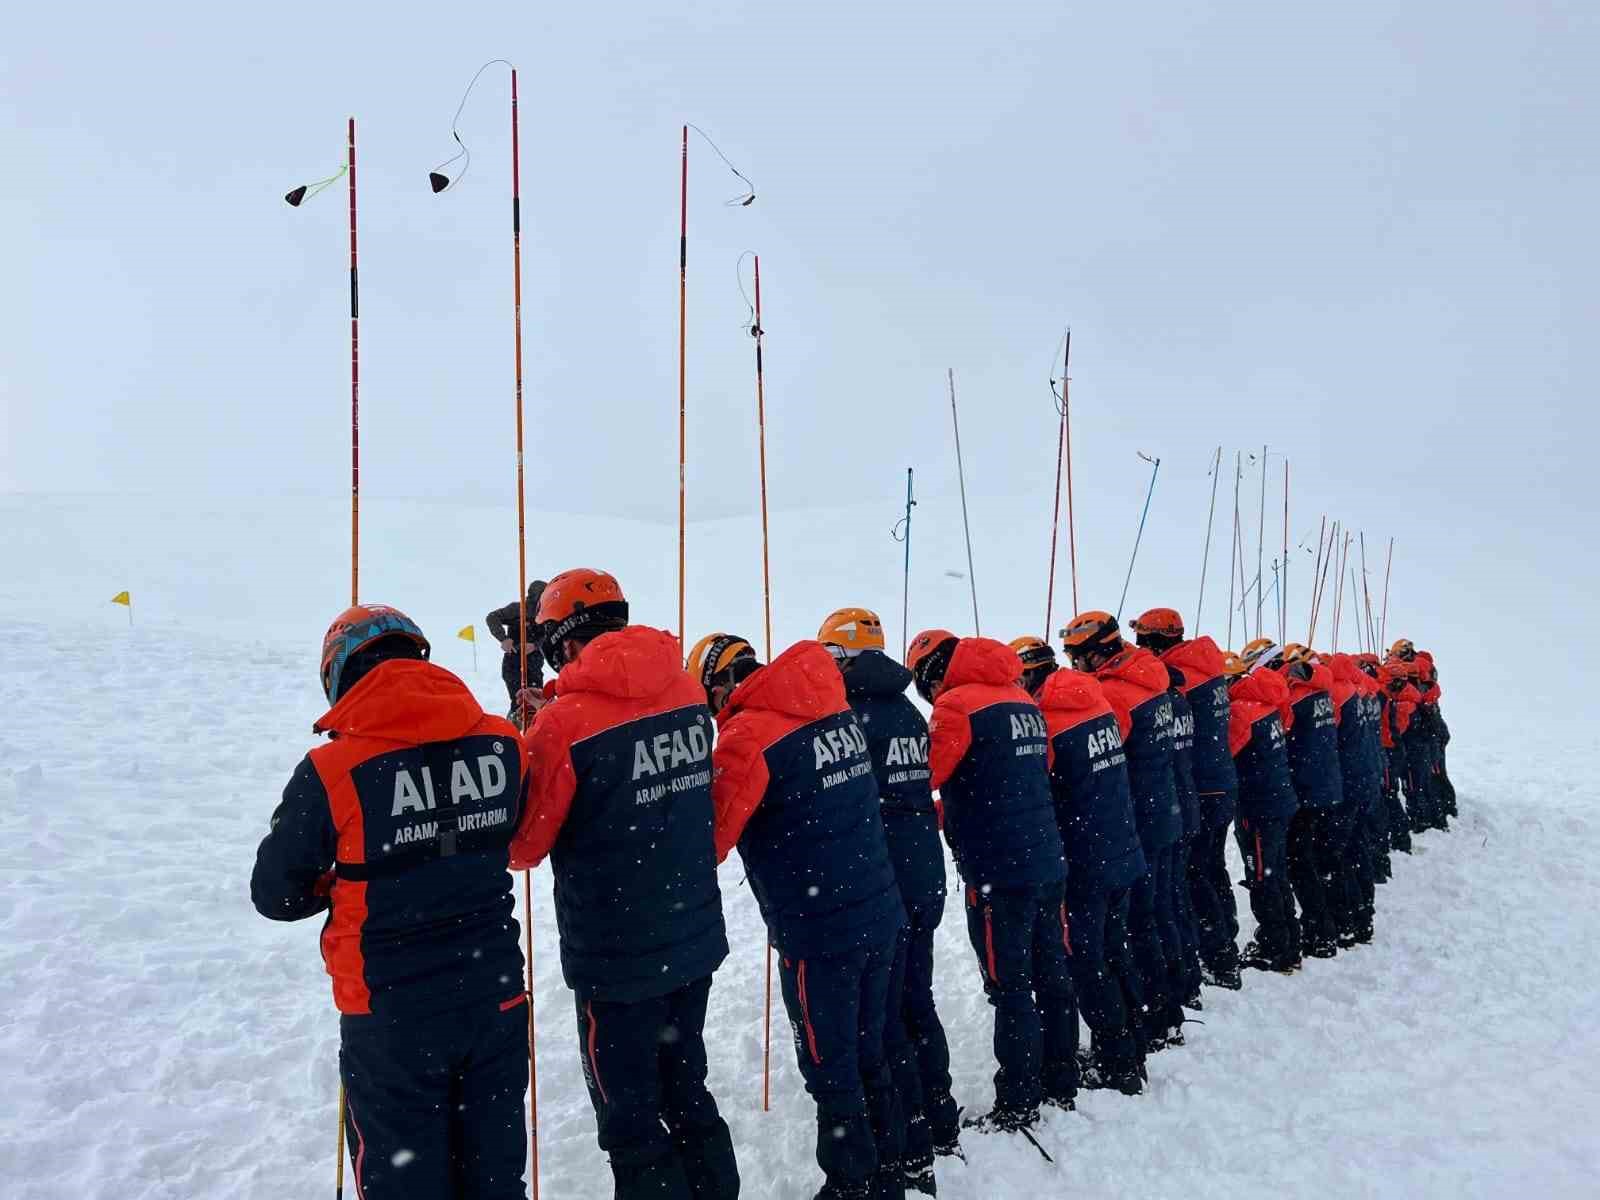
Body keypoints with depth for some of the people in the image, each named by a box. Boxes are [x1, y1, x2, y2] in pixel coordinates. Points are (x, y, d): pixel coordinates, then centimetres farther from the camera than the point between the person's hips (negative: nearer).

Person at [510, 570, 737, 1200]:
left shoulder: (566, 723, -20)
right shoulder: (687, 693, -3)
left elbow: (523, 845, -9)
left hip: (617, 957, -6)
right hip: (696, 938, 6)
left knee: (630, 1115, 11)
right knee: (685, 1090, 23)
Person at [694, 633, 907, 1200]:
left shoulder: (748, 736, -18)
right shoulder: (837, 712, 5)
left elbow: (708, 838, -14)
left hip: (818, 934, -7)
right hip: (880, 915, 8)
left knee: (831, 1069, 10)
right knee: (869, 1055, 21)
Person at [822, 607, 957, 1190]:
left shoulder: (851, 715, -16)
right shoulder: (909, 712, 8)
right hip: (926, 879, 8)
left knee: (884, 1021, 2)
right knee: (917, 1003, 20)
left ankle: (912, 1154, 9)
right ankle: (940, 1124, 33)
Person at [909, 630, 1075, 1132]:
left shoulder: (956, 705, -12)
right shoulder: (1023, 701, 12)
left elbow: (922, 774, -16)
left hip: (998, 872, -8)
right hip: (1047, 861, 8)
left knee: (1010, 988, 2)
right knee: (1052, 976, 16)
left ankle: (1018, 1105, 11)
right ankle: (1061, 1085, 29)